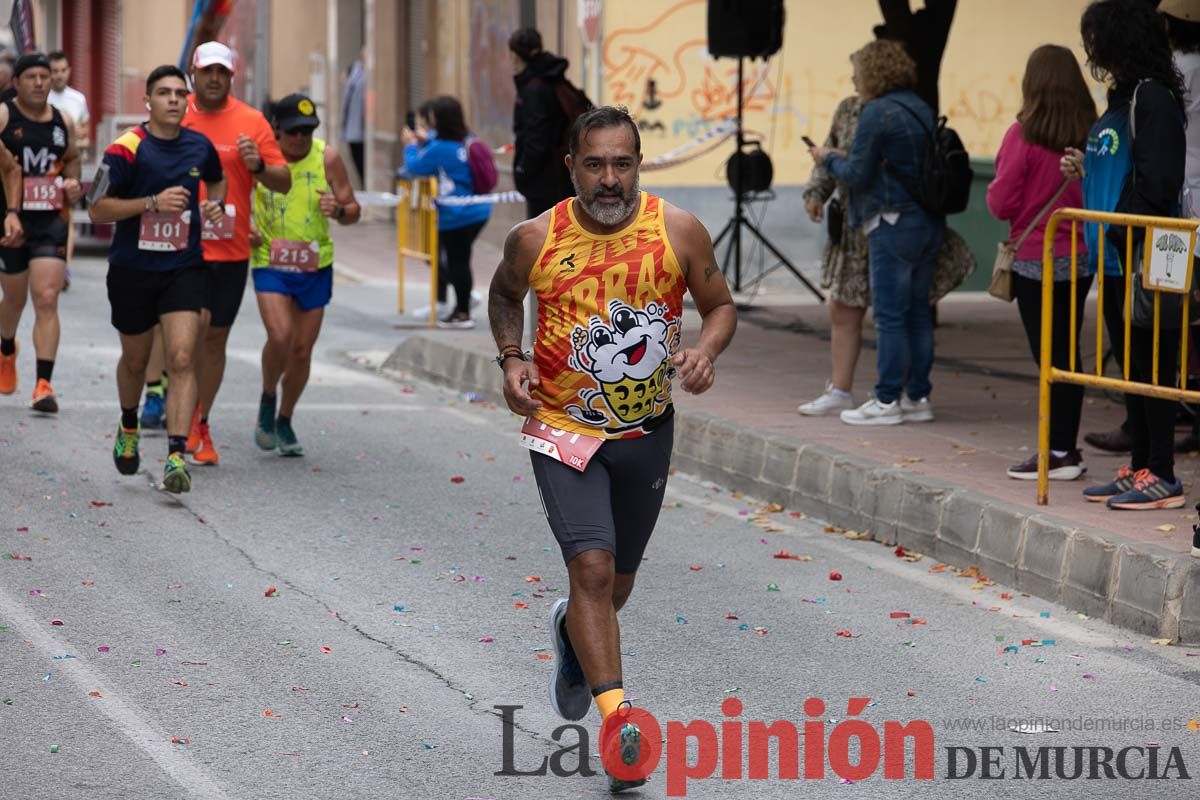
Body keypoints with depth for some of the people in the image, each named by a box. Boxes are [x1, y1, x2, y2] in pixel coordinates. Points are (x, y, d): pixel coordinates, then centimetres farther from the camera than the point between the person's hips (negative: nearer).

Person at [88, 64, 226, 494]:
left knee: (182, 358, -15)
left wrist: (214, 205, 3)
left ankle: (176, 456, -19)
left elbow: (216, 180, 25)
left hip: (184, 268, 1)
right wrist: (152, 203, -22)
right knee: (135, 360, 16)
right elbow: (97, 209, -12)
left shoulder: (200, 147, 2)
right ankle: (128, 429, 45)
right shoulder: (126, 149, -12)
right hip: (132, 269, -1)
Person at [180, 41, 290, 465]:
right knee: (196, 321, -21)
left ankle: (200, 427, 24)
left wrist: (258, 166, -19)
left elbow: (283, 182, -1)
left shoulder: (251, 122, 0)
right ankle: (191, 408, -3)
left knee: (216, 338, 10)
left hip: (231, 250, 2)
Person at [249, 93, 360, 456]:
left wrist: (338, 210, -24)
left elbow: (354, 210, 0)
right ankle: (267, 400, 7)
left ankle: (284, 422, 26)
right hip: (269, 263, -2)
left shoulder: (327, 159, -5)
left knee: (302, 349, 5)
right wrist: (245, 227, -9)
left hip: (315, 266, 2)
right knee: (279, 336, -21)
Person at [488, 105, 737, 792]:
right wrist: (512, 357, -5)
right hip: (564, 427, -2)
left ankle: (572, 632, 52)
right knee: (592, 566, -19)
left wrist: (706, 350, -18)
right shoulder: (536, 239, -9)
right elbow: (505, 294, 12)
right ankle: (616, 715, -19)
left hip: (647, 431, 2)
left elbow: (721, 305, 3)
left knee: (618, 579, 18)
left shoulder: (679, 232, -10)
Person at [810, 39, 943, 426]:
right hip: (929, 223, 8)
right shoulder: (922, 110, 12)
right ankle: (918, 397, 16)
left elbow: (858, 175, -12)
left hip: (894, 225, -8)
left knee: (890, 315, -3)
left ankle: (887, 401, -1)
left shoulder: (877, 114, -13)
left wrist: (829, 159, 8)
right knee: (918, 312, 12)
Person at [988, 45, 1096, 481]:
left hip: (1035, 261, -5)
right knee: (1069, 354, 12)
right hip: (1081, 258, 5)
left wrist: (994, 188, 9)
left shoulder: (1023, 136, -14)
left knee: (1049, 356, 0)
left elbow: (1001, 204, -11)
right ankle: (1065, 449, 17)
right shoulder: (1092, 135, -2)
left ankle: (1060, 453, 0)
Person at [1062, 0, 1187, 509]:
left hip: (1142, 259, -10)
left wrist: (1123, 236, -20)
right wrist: (1084, 170, 9)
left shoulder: (1153, 98, -13)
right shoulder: (1123, 98, 16)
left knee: (1152, 364, -6)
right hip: (1116, 260, 10)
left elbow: (1157, 182, -20)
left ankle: (1161, 477, -2)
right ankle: (1139, 468, 19)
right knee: (1131, 364, 13)